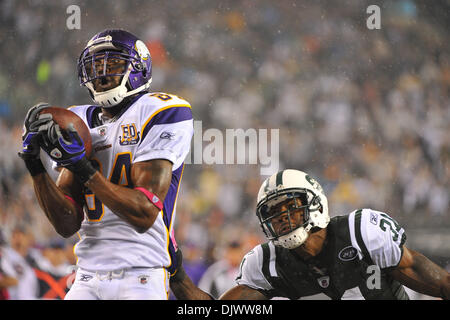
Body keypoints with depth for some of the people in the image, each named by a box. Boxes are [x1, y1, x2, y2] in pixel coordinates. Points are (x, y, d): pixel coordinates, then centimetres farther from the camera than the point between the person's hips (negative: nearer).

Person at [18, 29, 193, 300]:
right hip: (88, 279, 5)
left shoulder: (156, 113, -3)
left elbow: (145, 214, -13)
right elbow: (68, 225, 8)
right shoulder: (81, 125, 13)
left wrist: (83, 168, -18)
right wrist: (37, 169, -4)